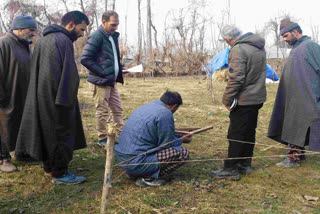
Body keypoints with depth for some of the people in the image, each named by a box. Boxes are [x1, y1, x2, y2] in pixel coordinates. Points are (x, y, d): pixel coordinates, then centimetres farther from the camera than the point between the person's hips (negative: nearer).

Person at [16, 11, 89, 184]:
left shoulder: (43, 40, 16)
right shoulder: (63, 41, -16)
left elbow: (35, 71, 19)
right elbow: (67, 74, -22)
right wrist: (66, 101, -20)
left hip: (40, 97, 10)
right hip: (56, 98, -10)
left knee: (46, 130, 18)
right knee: (61, 132, -1)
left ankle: (48, 165, 31)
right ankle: (59, 173, 6)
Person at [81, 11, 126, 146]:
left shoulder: (112, 36, 14)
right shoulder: (97, 36, -14)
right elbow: (85, 59, -19)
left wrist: (119, 68, 9)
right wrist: (102, 73, -19)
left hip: (112, 80, 9)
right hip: (101, 81, -9)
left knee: (117, 109, 14)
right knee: (102, 111, 2)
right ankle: (102, 139, 15)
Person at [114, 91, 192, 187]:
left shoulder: (146, 106, 14)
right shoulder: (165, 114, -12)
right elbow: (167, 144, -6)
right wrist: (181, 140, 14)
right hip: (136, 162, -9)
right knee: (183, 153, -6)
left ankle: (134, 173, 16)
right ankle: (149, 178, -6)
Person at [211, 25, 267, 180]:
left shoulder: (238, 50, -18)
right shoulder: (259, 47, 12)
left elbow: (235, 78, -23)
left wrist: (227, 100, -15)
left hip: (243, 100, -9)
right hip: (258, 98, 9)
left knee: (236, 135, -1)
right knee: (249, 132, 16)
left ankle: (231, 169, 6)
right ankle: (245, 164, 27)